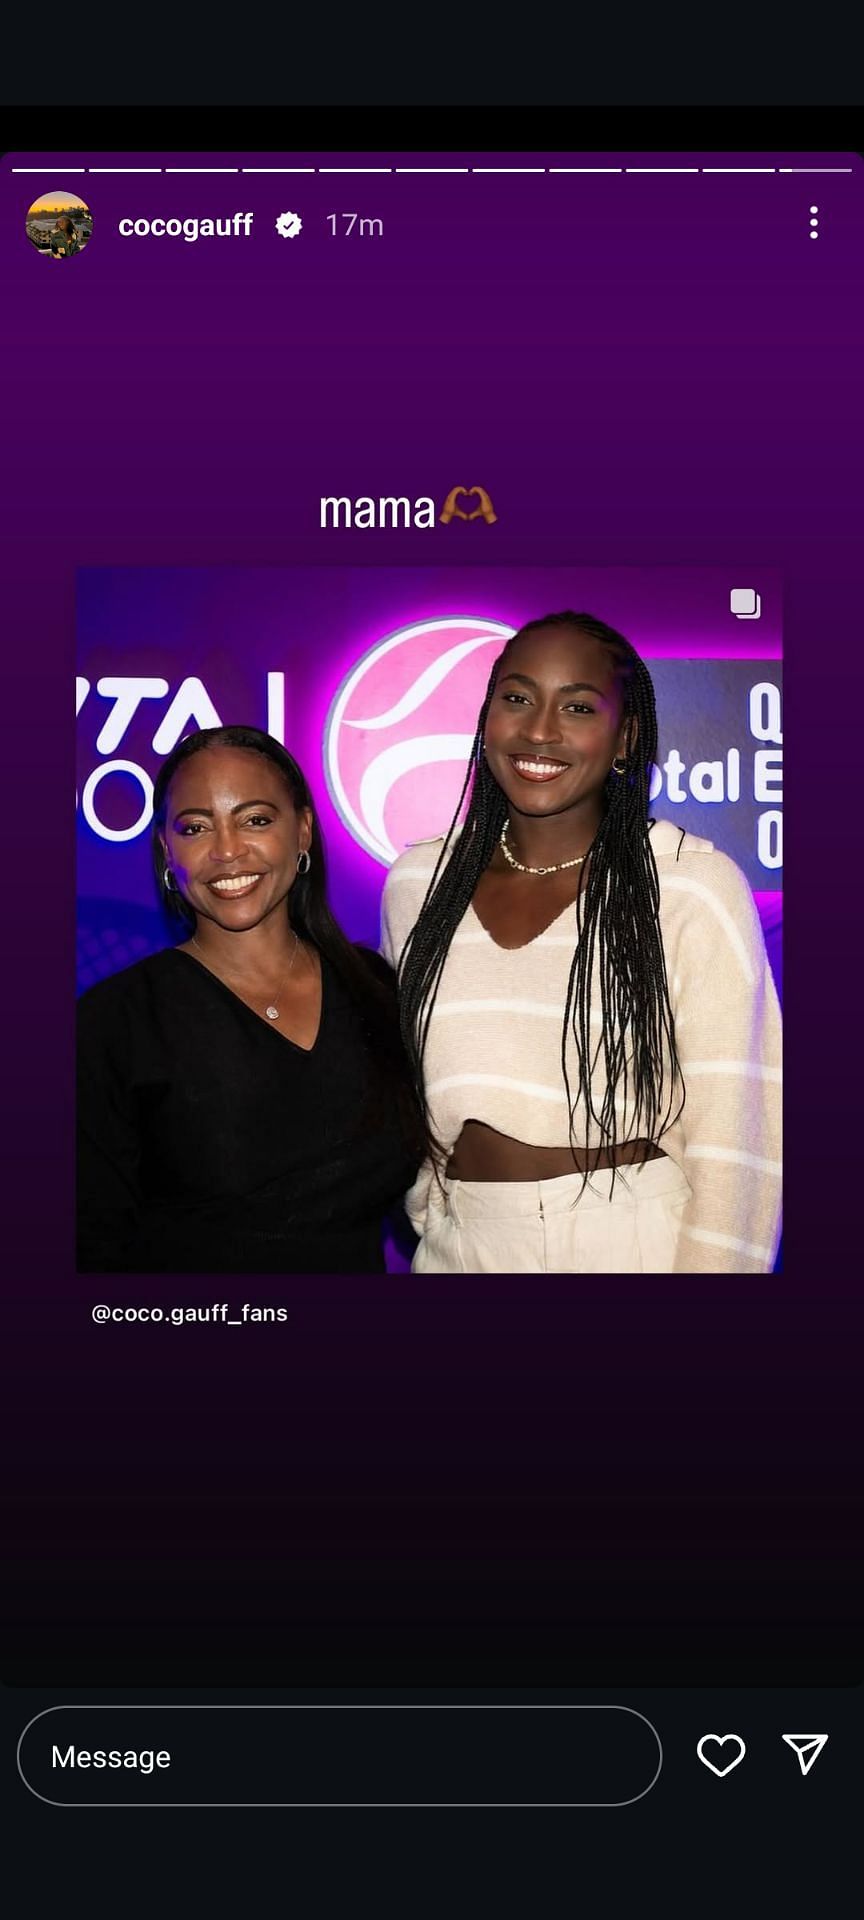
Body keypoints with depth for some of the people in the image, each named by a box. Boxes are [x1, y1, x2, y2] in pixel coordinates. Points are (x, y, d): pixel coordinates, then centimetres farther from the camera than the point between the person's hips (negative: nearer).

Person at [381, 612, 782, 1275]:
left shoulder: (697, 887, -12)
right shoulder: (416, 883, 0)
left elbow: (729, 1144, -13)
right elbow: (406, 1088, 10)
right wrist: (428, 1212, 6)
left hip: (642, 1245, -3)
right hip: (460, 1248, 4)